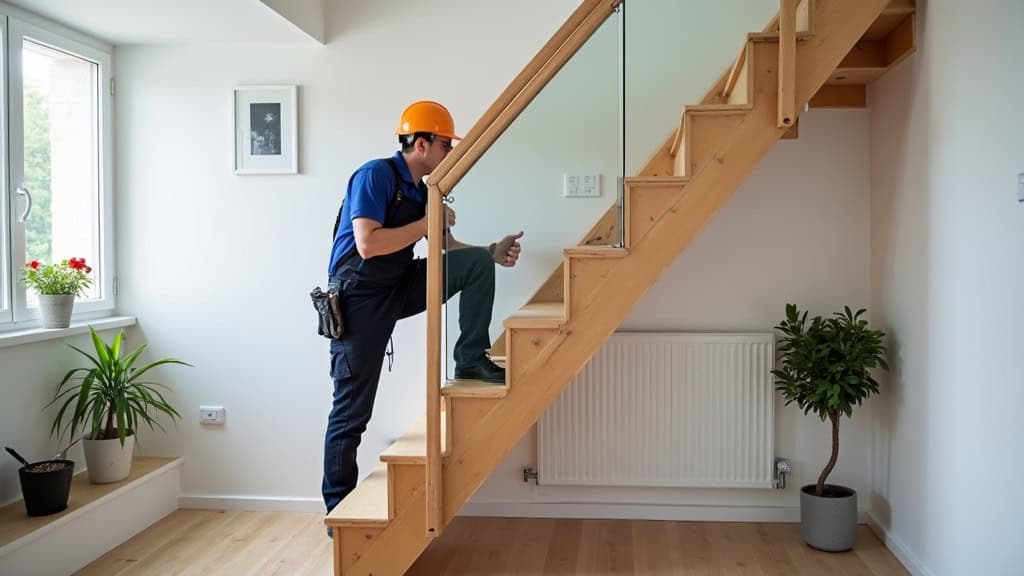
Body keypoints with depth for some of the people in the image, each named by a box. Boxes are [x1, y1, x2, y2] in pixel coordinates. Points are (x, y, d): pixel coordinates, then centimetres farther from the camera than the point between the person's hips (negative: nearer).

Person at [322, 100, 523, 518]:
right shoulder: (375, 175, -15)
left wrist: (493, 253, 0)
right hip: (360, 298, -7)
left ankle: (470, 359, -2)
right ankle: (338, 509, 12)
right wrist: (428, 223, -19)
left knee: (477, 262, -9)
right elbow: (368, 245, -26)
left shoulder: (421, 191, 9)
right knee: (352, 410, -2)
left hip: (401, 289, 7)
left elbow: (447, 246, 16)